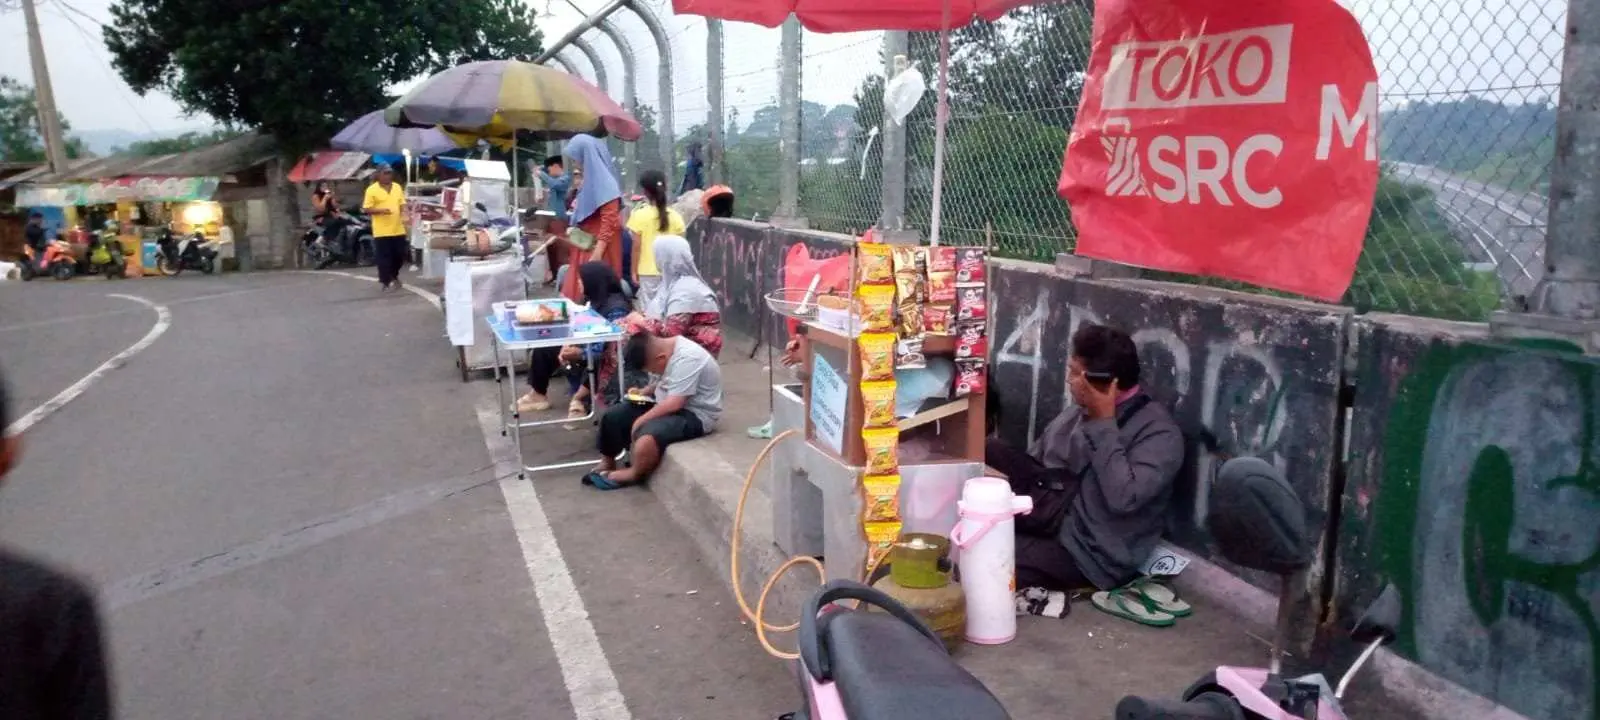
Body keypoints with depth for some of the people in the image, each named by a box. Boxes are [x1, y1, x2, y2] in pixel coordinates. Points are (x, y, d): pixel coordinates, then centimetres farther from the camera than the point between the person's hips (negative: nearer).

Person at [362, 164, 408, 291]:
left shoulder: (398, 187, 10)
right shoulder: (372, 189, -6)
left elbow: (402, 204, 15)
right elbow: (366, 209, -8)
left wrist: (404, 215, -3)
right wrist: (381, 210, -23)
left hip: (398, 230, 5)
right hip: (382, 231, -5)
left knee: (400, 255, 13)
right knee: (384, 258, -1)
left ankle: (394, 276, 35)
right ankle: (386, 282, 7)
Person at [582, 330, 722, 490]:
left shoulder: (687, 359, -29)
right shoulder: (664, 350, 1)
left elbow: (674, 403, -30)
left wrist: (641, 420, -21)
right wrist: (644, 391, 2)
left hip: (693, 414, -10)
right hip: (668, 403, 10)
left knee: (647, 434, -34)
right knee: (612, 417, 3)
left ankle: (634, 474, -5)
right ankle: (607, 464, 23)